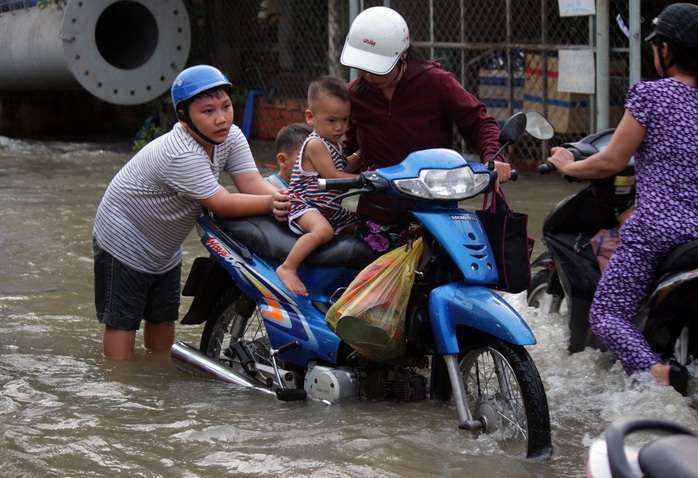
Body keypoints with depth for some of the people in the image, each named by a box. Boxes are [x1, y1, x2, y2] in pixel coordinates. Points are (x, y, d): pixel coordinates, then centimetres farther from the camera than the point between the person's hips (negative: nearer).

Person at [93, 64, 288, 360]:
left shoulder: (231, 137, -11)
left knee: (163, 318, 16)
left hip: (165, 248, 8)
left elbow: (252, 184, -21)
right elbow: (220, 204, -34)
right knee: (122, 321, -6)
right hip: (124, 243, -8)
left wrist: (281, 200, -41)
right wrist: (270, 204, -40)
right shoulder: (180, 155, -36)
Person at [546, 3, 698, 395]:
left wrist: (569, 166, 14)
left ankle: (653, 371, -30)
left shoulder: (650, 94, -6)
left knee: (607, 312, -3)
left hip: (656, 226, -6)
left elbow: (612, 162, -4)